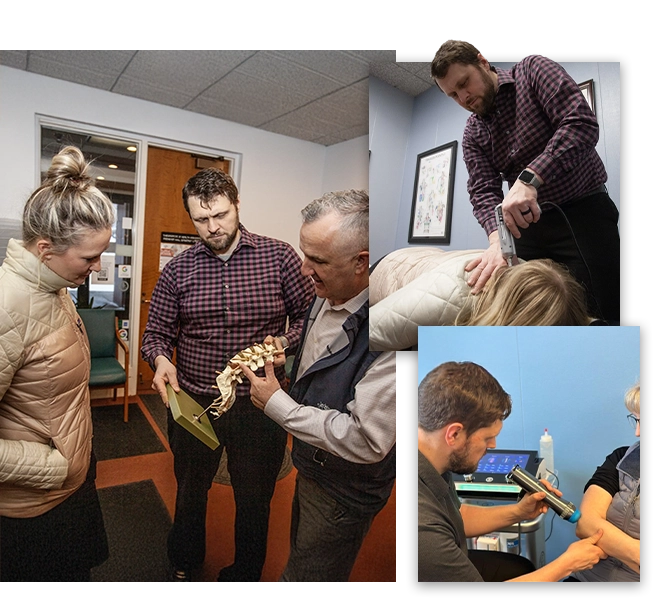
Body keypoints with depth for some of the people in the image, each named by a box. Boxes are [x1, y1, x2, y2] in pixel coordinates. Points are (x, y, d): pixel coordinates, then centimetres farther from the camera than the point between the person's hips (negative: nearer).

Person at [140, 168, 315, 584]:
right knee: (190, 491, 25)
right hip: (192, 403, 2)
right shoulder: (177, 270, 0)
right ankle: (184, 565, 56)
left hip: (260, 405, -1)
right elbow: (156, 332, 5)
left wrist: (284, 341, -21)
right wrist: (160, 359, -16)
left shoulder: (280, 256, -7)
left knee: (255, 499, 18)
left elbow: (310, 315, -3)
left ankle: (244, 579, 48)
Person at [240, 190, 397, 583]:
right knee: (301, 553, 31)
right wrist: (284, 364, -6)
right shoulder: (328, 297, -6)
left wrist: (276, 403, -25)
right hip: (310, 465, 8)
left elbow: (367, 440, -32)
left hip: (345, 489, -8)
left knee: (306, 582, 16)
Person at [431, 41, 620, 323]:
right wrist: (496, 239, -27)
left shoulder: (533, 70, -3)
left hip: (584, 213, -4)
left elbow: (582, 124, -17)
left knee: (602, 313, -9)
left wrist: (528, 179, -31)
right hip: (528, 224, 4)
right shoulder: (472, 136, 7)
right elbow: (483, 192, -6)